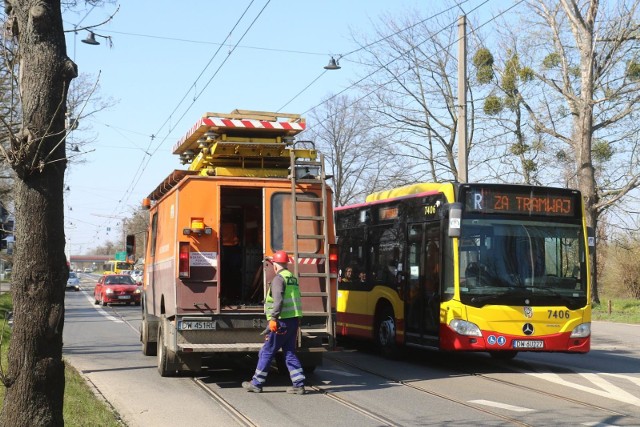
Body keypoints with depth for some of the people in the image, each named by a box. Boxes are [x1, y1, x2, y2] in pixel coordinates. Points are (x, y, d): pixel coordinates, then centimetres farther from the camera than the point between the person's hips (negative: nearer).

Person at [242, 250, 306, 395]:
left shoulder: (279, 278, -10)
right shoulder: (293, 278, 16)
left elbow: (278, 300, -22)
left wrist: (273, 318, -24)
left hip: (282, 321, -8)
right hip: (294, 320, 8)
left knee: (266, 352, 2)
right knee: (290, 353, 11)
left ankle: (256, 384, 9)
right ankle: (299, 384, 5)